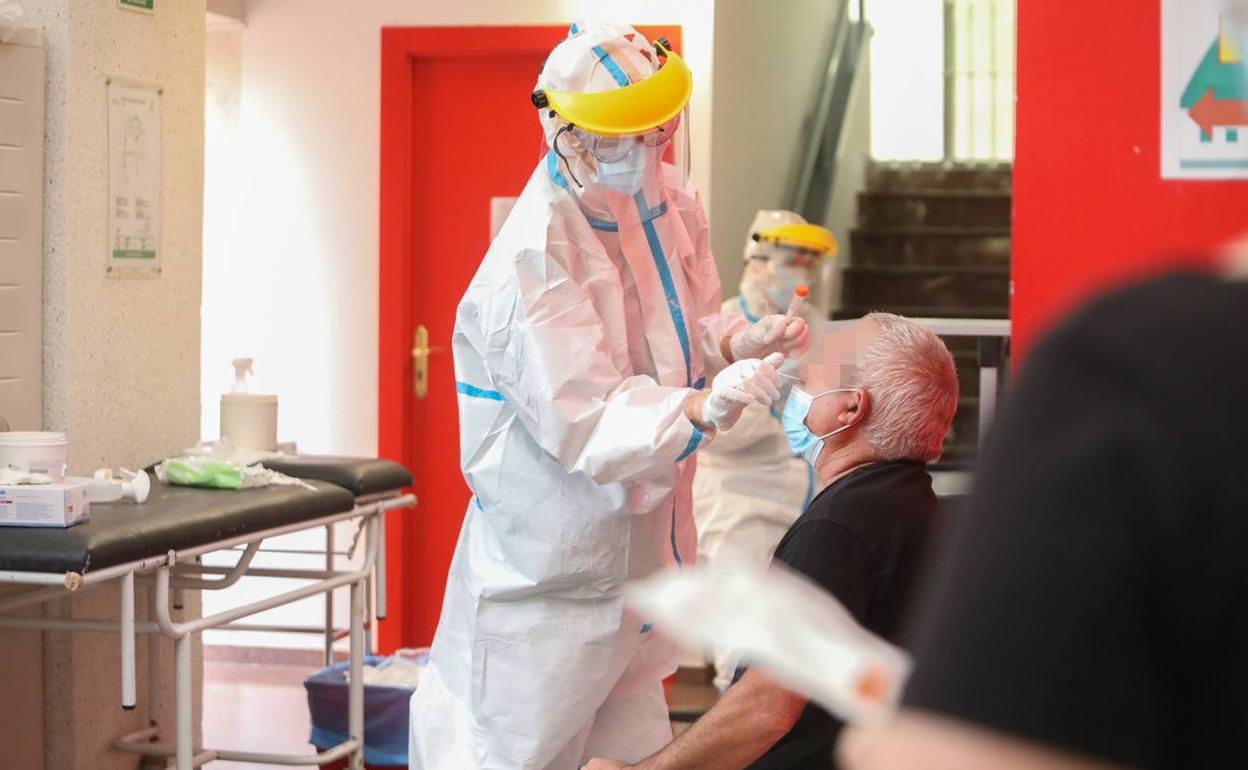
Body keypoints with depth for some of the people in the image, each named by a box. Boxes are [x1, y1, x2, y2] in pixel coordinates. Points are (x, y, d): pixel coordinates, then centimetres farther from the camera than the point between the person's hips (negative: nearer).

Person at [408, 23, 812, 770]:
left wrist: (742, 342, -10)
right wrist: (701, 410, -44)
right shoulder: (533, 259, -25)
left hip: (638, 538, 8)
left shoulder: (669, 201, 1)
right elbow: (586, 420, -29)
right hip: (550, 562, -8)